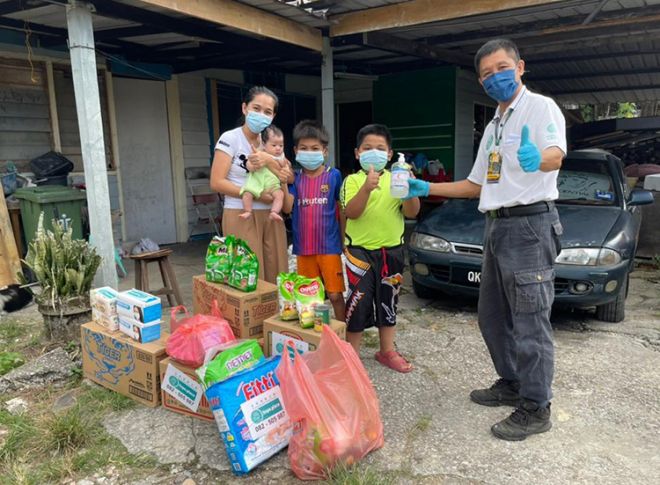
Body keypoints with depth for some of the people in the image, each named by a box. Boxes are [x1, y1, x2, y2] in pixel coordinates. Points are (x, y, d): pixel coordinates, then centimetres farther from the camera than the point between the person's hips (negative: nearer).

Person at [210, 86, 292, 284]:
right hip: (241, 216, -5)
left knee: (276, 278, 5)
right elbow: (217, 182, -13)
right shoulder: (230, 138, -5)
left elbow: (289, 178, 2)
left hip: (271, 217, 6)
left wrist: (269, 161, -16)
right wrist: (256, 195, -17)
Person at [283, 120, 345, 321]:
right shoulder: (295, 178, 4)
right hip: (303, 246, 3)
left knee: (335, 294, 1)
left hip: (329, 245, -3)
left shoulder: (334, 175, -3)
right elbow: (288, 208, -7)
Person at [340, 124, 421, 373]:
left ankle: (387, 351, 30)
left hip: (391, 251, 4)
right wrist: (367, 188, -32)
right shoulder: (353, 180, -3)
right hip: (360, 251, -3)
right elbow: (351, 213, -18)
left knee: (388, 302, 14)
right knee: (358, 303, -1)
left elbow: (411, 212, -4)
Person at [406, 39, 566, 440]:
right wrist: (426, 189, 16)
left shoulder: (541, 107, -4)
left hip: (530, 224, -9)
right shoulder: (493, 127, 20)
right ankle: (512, 384, 29)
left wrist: (537, 160, -48)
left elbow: (556, 154, -25)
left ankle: (536, 408, 6)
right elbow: (477, 185, 22)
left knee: (530, 321, -6)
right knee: (493, 317, 14)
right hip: (498, 227, 9)